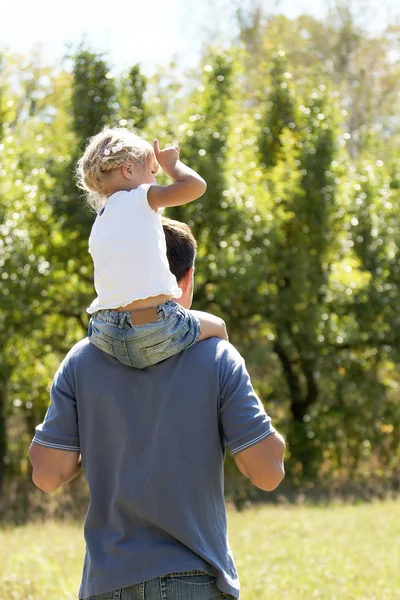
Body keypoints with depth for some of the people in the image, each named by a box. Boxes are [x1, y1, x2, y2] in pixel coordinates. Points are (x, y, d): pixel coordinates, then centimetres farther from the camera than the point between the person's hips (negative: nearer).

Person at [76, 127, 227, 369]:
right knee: (217, 326, 22)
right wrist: (171, 162, 9)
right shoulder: (137, 198, -1)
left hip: (107, 337, 6)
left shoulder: (99, 225, 18)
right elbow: (195, 185, -11)